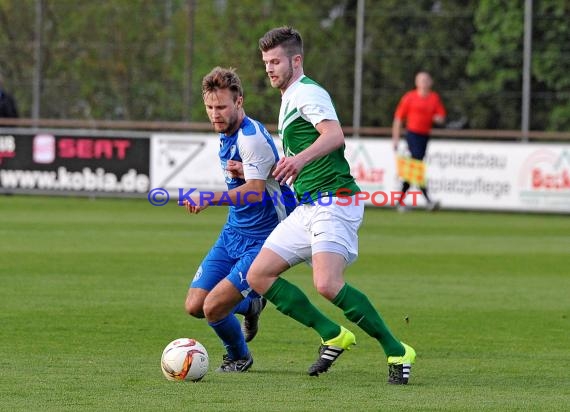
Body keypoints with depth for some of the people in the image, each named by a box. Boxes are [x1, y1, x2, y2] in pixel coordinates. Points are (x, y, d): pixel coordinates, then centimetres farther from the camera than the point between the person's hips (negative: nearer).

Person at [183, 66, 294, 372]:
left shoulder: (252, 137, -22)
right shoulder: (227, 135, 8)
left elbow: (254, 192, -34)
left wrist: (210, 198, -48)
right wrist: (241, 171, -7)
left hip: (261, 241, -9)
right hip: (232, 234, 9)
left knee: (213, 308, -15)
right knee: (194, 306, 2)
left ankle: (239, 357, 16)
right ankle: (250, 305, 29)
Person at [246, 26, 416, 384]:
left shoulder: (308, 93, -9)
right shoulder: (289, 99, 22)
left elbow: (335, 135, -29)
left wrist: (300, 159, -44)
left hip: (333, 201, -10)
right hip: (307, 208, 10)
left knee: (327, 284, -26)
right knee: (259, 275, 2)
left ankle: (397, 351, -14)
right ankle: (334, 336, 7)